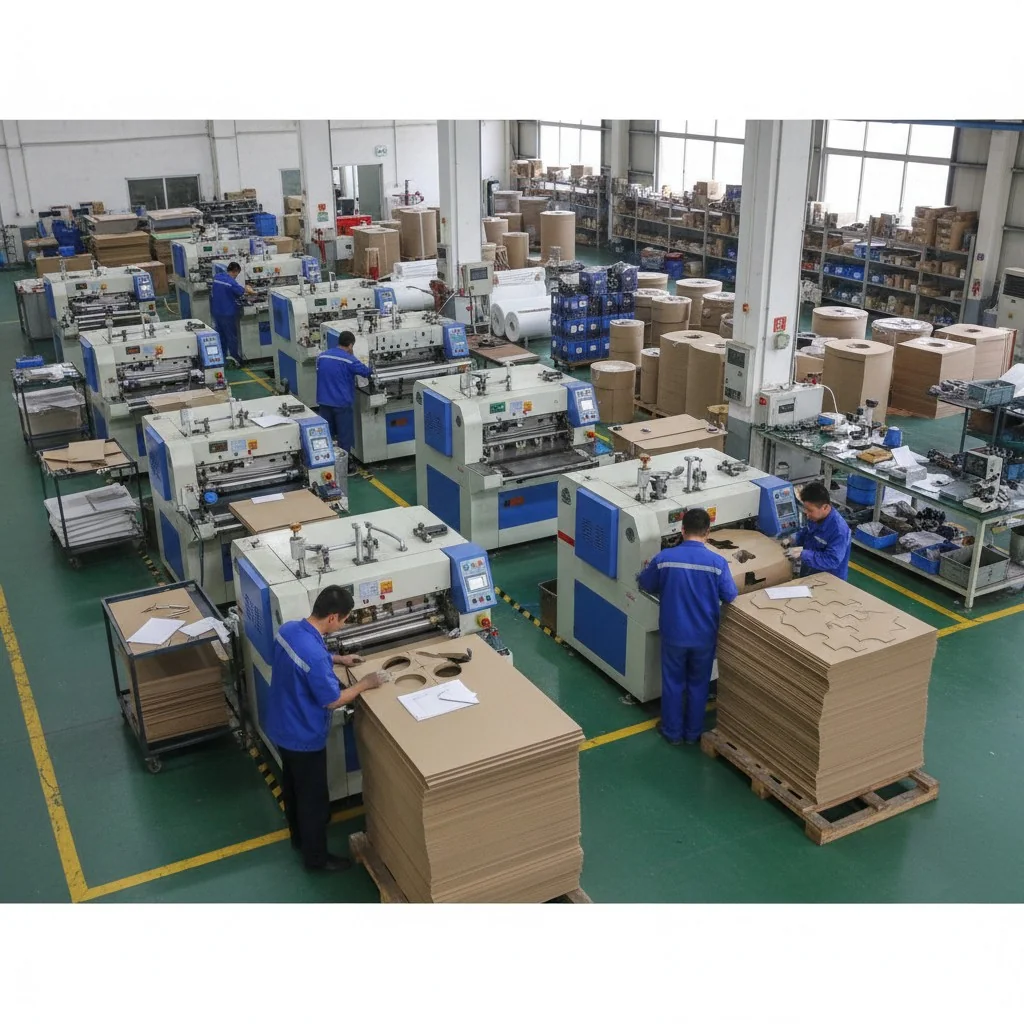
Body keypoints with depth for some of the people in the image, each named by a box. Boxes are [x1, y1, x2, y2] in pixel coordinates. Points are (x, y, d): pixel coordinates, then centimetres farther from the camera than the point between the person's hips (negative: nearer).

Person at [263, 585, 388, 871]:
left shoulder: (289, 628, -9)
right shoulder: (315, 655, -36)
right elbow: (333, 701, -24)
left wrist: (337, 659, 12)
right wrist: (365, 684, -11)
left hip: (281, 726, 9)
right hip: (303, 736, -9)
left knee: (292, 785, 29)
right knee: (314, 798, 13)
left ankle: (299, 837, 52)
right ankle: (316, 857, 33)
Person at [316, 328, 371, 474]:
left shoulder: (321, 357, 5)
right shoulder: (349, 360, -12)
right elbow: (366, 372, 0)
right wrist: (370, 369, 23)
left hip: (324, 402, 5)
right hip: (342, 403, -5)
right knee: (344, 436, 6)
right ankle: (346, 466, 12)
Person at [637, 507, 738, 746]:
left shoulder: (664, 558, -14)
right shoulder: (717, 562, -17)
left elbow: (645, 585, 3)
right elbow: (731, 598, -6)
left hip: (673, 633, 0)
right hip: (704, 635, 0)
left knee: (672, 683, 19)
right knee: (698, 684, 19)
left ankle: (672, 732, 31)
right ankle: (693, 732, 33)